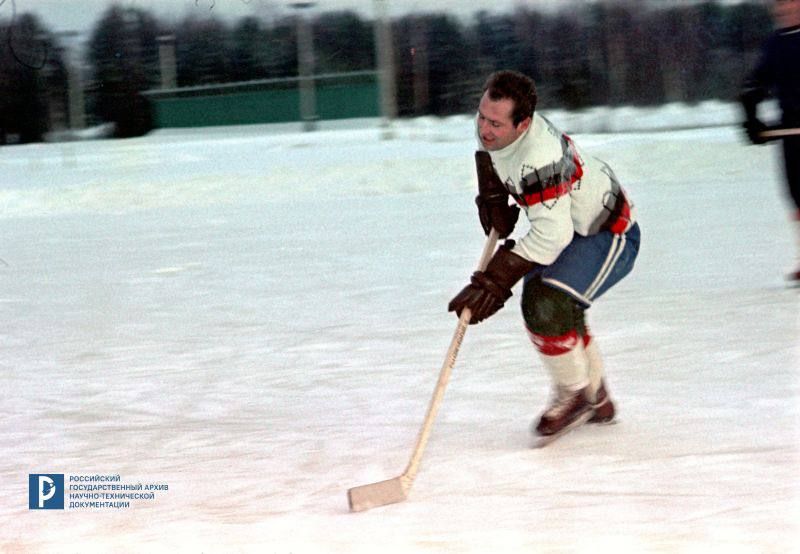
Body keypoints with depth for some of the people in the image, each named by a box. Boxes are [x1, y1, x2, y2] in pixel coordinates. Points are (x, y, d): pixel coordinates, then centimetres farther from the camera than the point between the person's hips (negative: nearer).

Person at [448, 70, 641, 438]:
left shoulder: (541, 158, -39)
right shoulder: (493, 128, -13)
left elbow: (551, 235, -39)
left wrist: (493, 281, -39)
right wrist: (492, 196, -2)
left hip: (609, 234, -10)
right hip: (569, 226, 10)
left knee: (548, 304, -23)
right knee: (538, 306, 13)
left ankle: (576, 396, 0)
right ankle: (596, 399, 30)